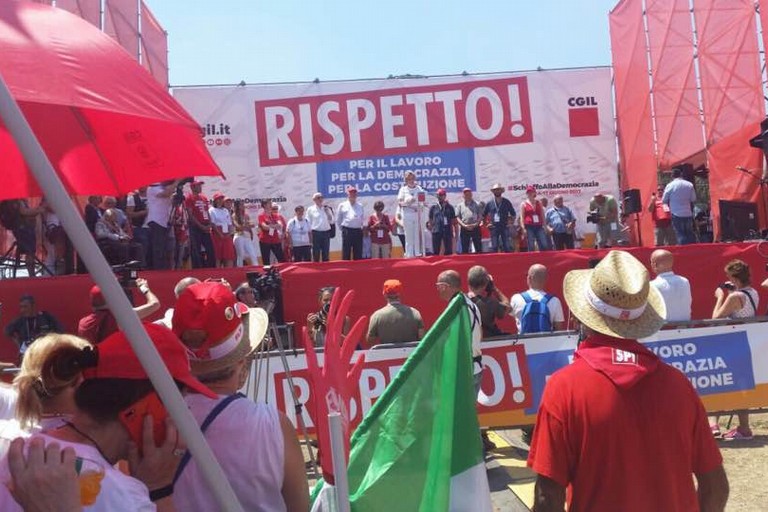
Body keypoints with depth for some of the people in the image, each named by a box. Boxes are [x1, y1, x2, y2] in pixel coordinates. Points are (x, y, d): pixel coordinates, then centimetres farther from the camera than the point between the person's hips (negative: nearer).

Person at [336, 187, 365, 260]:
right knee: (346, 253, -1)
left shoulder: (360, 206, 11)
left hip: (358, 231, 3)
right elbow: (338, 220, 9)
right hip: (347, 231, -3)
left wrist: (361, 227, 12)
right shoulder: (342, 205, 4)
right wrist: (343, 229, 8)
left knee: (358, 254, 5)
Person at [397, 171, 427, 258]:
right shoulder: (403, 189, 5)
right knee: (409, 236, -1)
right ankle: (409, 255, 3)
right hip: (407, 215, -2)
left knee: (418, 235, 1)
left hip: (418, 214, 2)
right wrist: (407, 202, -16)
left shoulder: (419, 188, 10)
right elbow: (399, 203, 2)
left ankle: (419, 254, 8)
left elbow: (423, 201, 14)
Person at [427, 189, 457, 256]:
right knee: (435, 252, 0)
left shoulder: (450, 207, 8)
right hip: (436, 232, 0)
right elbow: (430, 221, 12)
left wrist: (456, 233, 4)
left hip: (447, 231, 0)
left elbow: (454, 221, 9)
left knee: (449, 251, 0)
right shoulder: (433, 207, 9)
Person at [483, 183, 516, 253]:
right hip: (494, 227, 0)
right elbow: (483, 215, 16)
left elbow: (513, 214, 14)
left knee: (507, 247, -2)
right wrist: (487, 223, 7)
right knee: (494, 247, -2)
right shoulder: (489, 203, 7)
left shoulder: (506, 202, 6)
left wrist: (511, 222, 4)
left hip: (504, 227, 0)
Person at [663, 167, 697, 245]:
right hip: (688, 214, 3)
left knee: (681, 236, -1)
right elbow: (693, 200, 6)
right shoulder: (690, 185, 1)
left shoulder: (670, 185, -7)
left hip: (676, 215, -3)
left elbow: (664, 201, -2)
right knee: (690, 235, 12)